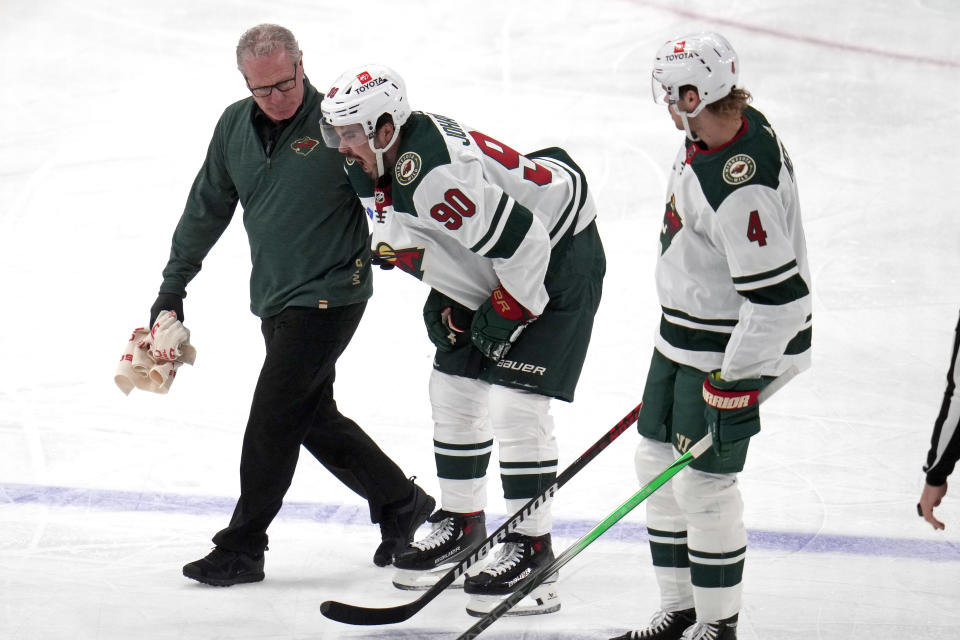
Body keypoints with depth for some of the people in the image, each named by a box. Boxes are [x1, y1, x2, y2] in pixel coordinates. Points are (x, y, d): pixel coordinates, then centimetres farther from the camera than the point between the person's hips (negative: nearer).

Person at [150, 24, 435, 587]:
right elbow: (207, 208, 15)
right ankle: (401, 503, 28)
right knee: (316, 419, 13)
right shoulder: (235, 127, 5)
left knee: (274, 417, -8)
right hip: (275, 301, 7)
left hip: (330, 296, -7)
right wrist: (174, 285, 18)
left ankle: (242, 548, 0)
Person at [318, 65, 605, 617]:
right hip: (493, 270, 11)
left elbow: (521, 242, -32)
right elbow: (414, 240, 16)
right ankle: (463, 522, 26)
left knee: (517, 402, -14)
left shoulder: (435, 174, -34)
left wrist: (503, 316, -21)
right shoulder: (379, 168, -2)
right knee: (454, 388, 12)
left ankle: (532, 546, -6)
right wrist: (446, 301, 6)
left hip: (559, 256, -11)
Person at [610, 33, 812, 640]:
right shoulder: (736, 126, -1)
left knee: (703, 485, -3)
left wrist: (735, 384, -24)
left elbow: (779, 300, -31)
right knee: (658, 462, 15)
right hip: (684, 336, 10)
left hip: (734, 350, -10)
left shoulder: (739, 188, -32)